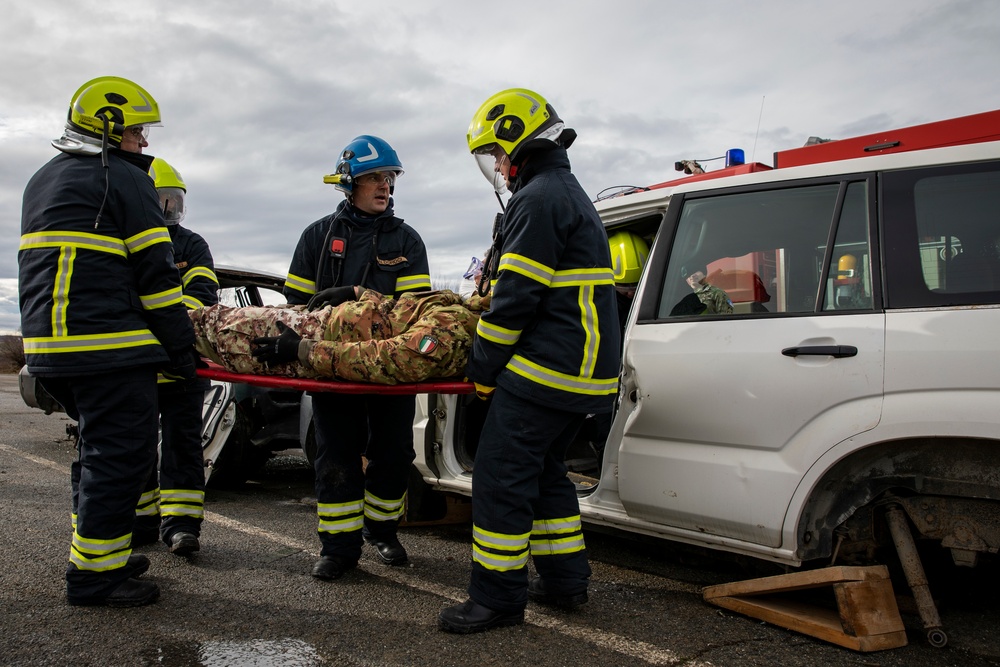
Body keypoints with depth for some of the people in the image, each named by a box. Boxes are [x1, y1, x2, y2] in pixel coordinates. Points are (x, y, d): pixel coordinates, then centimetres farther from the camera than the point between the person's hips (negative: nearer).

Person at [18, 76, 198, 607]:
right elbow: (155, 275, -9)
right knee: (121, 454, -2)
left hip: (47, 345, 9)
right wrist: (181, 350, -6)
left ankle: (99, 553, 29)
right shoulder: (124, 180, -5)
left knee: (101, 450, 20)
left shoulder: (41, 181, 23)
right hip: (108, 348, -9)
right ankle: (93, 573, 3)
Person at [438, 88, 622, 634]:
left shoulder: (539, 198, -13)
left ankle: (498, 597, 2)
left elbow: (516, 296, -18)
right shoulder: (570, 193, 22)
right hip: (582, 367, 11)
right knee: (543, 470, 19)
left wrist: (482, 368, -11)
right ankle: (565, 580, 26)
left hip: (545, 367, -11)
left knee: (502, 475, -5)